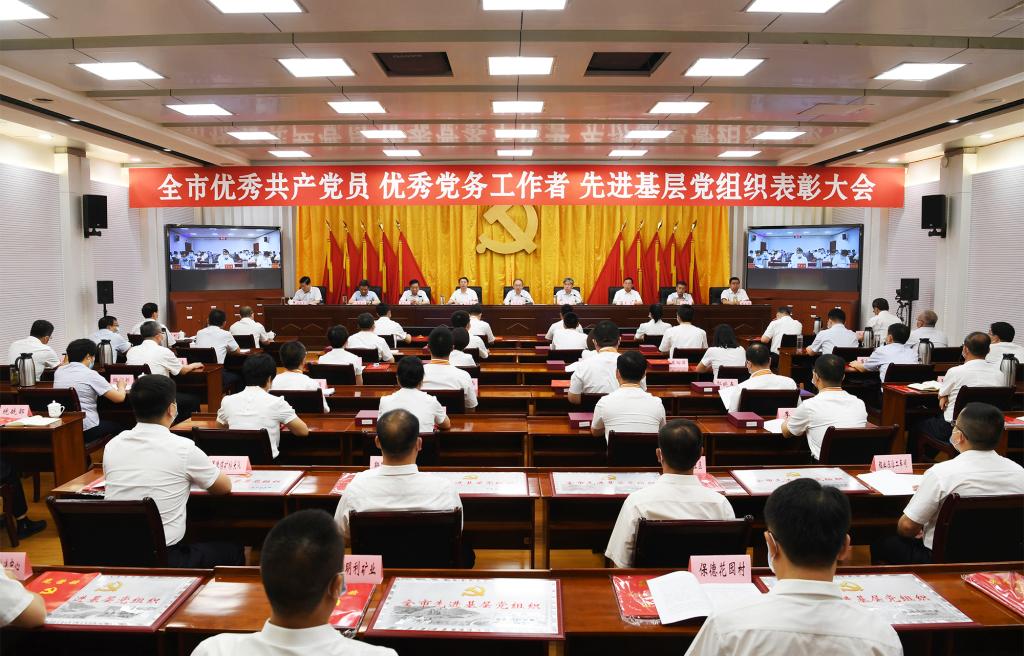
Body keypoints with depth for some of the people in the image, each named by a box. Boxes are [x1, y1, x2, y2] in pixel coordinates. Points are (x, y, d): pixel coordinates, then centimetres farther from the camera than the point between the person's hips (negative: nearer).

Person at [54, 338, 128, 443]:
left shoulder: (58, 372, 4)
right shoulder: (90, 375, -13)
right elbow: (119, 398, -14)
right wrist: (121, 386, 7)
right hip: (86, 430, -6)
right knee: (118, 426, 22)